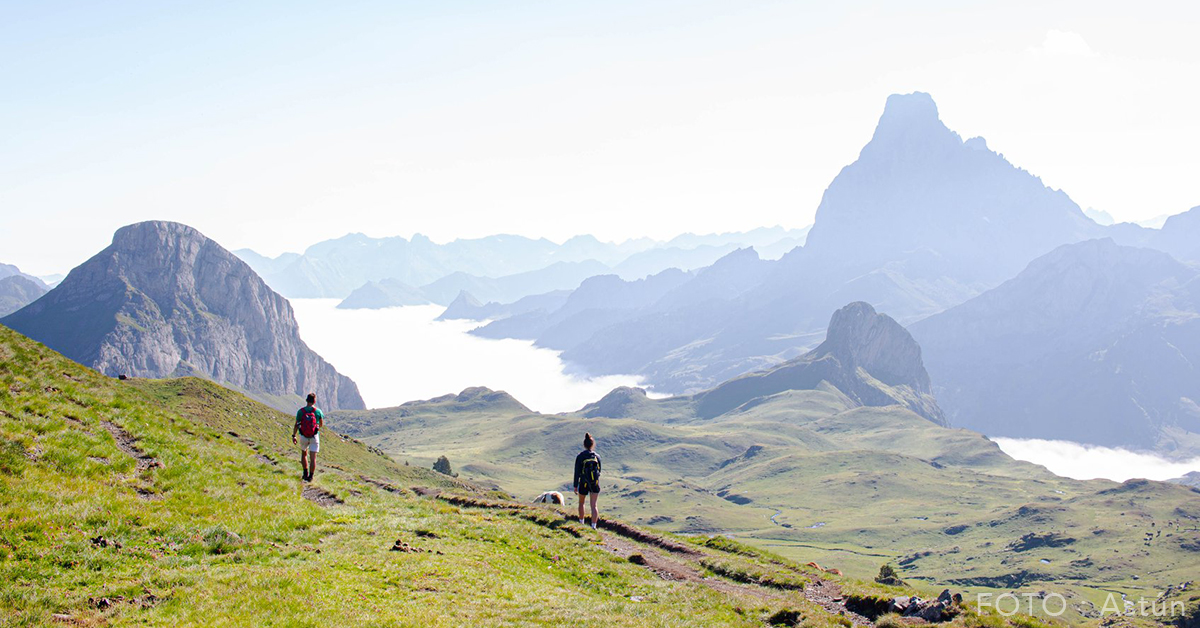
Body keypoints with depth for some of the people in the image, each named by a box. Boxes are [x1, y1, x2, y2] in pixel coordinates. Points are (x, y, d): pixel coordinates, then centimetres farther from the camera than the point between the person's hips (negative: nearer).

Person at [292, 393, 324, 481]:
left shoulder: (301, 411, -8)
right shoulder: (318, 411, -8)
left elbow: (296, 425, -4)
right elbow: (321, 425, 5)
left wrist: (293, 436, 6)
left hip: (303, 437, 1)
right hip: (314, 437, -1)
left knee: (304, 454, 23)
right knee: (313, 458, 1)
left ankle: (305, 473, 22)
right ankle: (310, 476, -3)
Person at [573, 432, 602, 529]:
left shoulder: (580, 457, -11)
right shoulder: (597, 456, -4)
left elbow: (577, 472, -9)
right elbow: (599, 471, 6)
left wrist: (575, 486, -2)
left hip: (584, 484, -1)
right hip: (595, 484, 1)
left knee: (581, 503, 23)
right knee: (593, 505, 3)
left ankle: (581, 522, 36)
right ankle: (593, 526, -6)